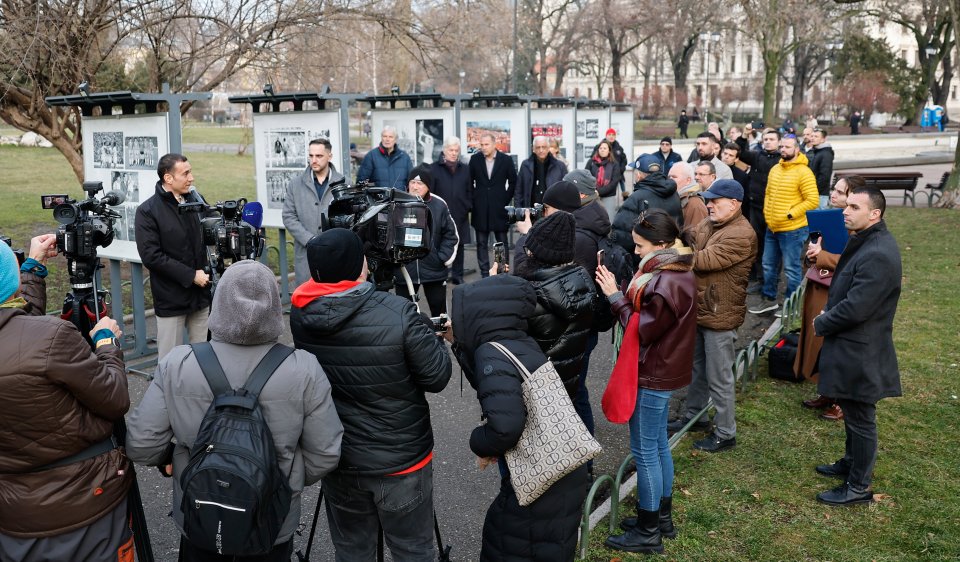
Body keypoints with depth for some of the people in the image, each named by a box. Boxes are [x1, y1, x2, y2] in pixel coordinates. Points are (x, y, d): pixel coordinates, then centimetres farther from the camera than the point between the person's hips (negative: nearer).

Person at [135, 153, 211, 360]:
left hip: (201, 293, 4)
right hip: (171, 298, -4)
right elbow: (151, 256, -13)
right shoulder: (147, 211, -8)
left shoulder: (196, 199, 4)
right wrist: (191, 275, -15)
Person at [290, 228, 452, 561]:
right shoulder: (398, 315, -24)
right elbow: (437, 377, -15)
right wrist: (435, 339, 2)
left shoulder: (300, 315, -10)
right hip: (401, 460, -4)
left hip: (337, 459, 4)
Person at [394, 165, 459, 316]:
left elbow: (451, 234, 5)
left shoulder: (438, 205, -5)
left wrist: (444, 258, -3)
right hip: (403, 269, 0)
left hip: (434, 269, 1)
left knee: (439, 310, 14)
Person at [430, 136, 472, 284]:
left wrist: (468, 208, 6)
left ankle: (457, 275, 18)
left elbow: (469, 191, 14)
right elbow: (430, 192, 0)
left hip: (460, 216, 3)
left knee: (459, 245, 8)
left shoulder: (464, 169, 11)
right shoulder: (434, 169, 0)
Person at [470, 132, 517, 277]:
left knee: (502, 242, 4)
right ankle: (485, 273, 13)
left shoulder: (506, 160, -2)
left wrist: (506, 200, 1)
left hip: (499, 207, -1)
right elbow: (470, 182, 9)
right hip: (480, 208, 1)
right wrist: (473, 200, 4)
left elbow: (513, 182, 6)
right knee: (482, 243, 6)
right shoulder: (475, 159, 2)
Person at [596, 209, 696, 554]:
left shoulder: (665, 285, -26)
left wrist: (615, 297, -17)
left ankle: (648, 532, 14)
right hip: (663, 371, 10)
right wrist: (624, 295, -4)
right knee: (658, 444, 19)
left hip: (652, 376, -10)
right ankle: (662, 517, 33)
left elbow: (641, 330, -22)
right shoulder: (676, 273, 6)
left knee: (644, 451, 1)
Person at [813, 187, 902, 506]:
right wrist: (828, 312, 4)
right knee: (852, 413, 24)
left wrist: (821, 324, -11)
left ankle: (859, 487, 18)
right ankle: (852, 462, 41)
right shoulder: (864, 242, 7)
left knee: (860, 420, 4)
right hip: (851, 347, 10)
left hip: (859, 354, -10)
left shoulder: (878, 255, -27)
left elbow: (855, 308, -28)